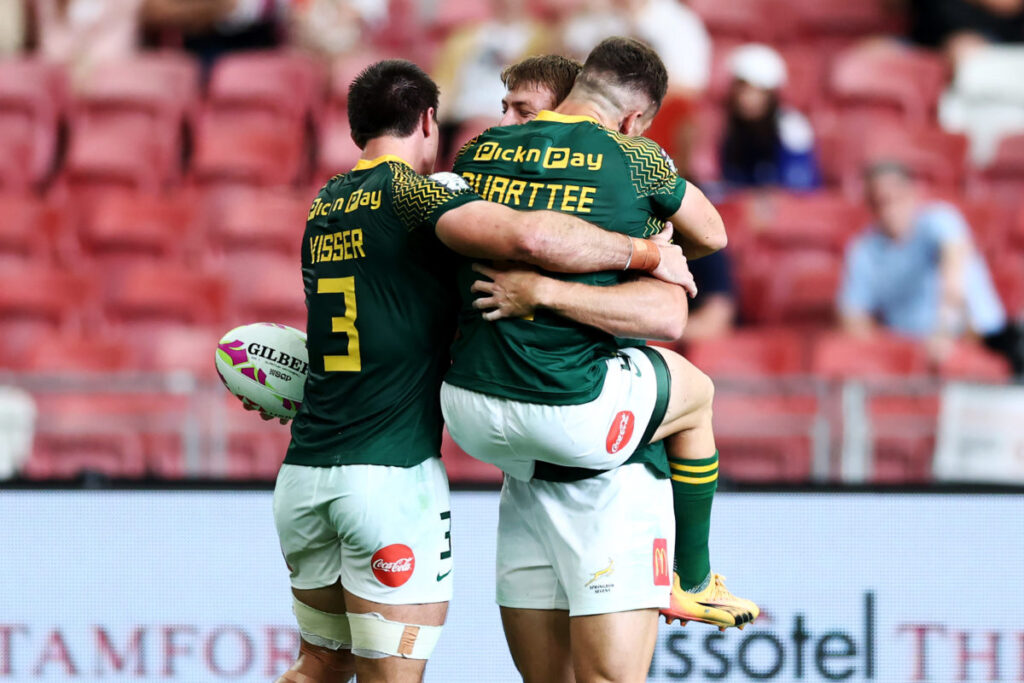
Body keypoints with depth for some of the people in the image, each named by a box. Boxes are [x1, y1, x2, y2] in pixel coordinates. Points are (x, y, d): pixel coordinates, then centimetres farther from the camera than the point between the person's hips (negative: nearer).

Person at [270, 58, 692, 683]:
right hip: (392, 473, -7)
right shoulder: (411, 192, -7)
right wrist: (647, 254, -12)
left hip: (304, 473, 7)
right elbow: (529, 236, -25)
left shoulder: (325, 205, 16)